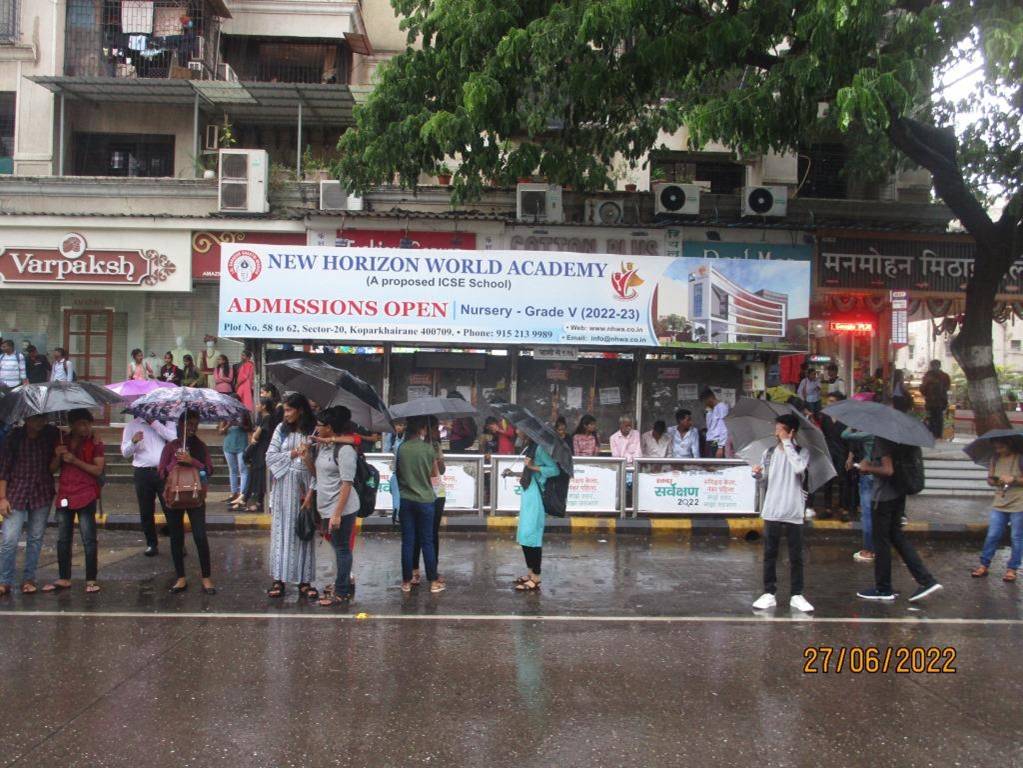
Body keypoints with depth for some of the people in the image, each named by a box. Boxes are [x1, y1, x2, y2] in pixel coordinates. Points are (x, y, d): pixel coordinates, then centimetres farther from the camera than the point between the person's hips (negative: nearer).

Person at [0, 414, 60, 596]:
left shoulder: (51, 434, 0)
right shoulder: (15, 436, -5)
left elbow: (52, 468, 3)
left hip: (42, 494, 2)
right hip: (16, 493, -2)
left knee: (35, 538, 7)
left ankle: (28, 579, 17)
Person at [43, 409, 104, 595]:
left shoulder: (95, 443, -2)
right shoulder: (62, 442, 10)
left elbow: (98, 470, -10)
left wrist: (75, 460, -18)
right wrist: (58, 456, -7)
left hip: (86, 497, -5)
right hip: (64, 496, 5)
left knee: (89, 540, -4)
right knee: (63, 540, 10)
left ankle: (91, 580, 0)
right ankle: (64, 579, 20)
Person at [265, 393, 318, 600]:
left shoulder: (314, 432, -4)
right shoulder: (281, 429, 4)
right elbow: (270, 457, 2)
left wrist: (311, 492, -12)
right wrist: (293, 453, -10)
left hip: (304, 487, -2)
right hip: (283, 487, 2)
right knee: (281, 532, 4)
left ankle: (304, 581, 11)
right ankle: (279, 580, 10)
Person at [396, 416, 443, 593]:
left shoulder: (401, 448, -5)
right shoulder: (428, 448, -10)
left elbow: (397, 473, 4)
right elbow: (435, 474, 0)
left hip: (405, 500, 2)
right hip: (425, 500, -2)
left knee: (407, 542, 8)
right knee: (427, 542, 6)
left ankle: (406, 582, 13)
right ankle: (434, 581, 12)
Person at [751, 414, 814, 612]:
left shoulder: (802, 452, -2)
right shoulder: (770, 452, 6)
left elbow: (798, 468, -23)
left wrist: (787, 443, -17)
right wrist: (758, 474, -10)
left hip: (793, 513, -2)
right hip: (772, 512, 2)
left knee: (796, 556, 5)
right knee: (770, 554, 7)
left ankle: (797, 595, 15)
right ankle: (769, 593, 14)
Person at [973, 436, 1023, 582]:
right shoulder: (995, 459, 6)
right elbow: (990, 478, 10)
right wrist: (993, 481, -11)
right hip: (999, 504, 4)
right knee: (992, 536, 4)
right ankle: (984, 565, 12)